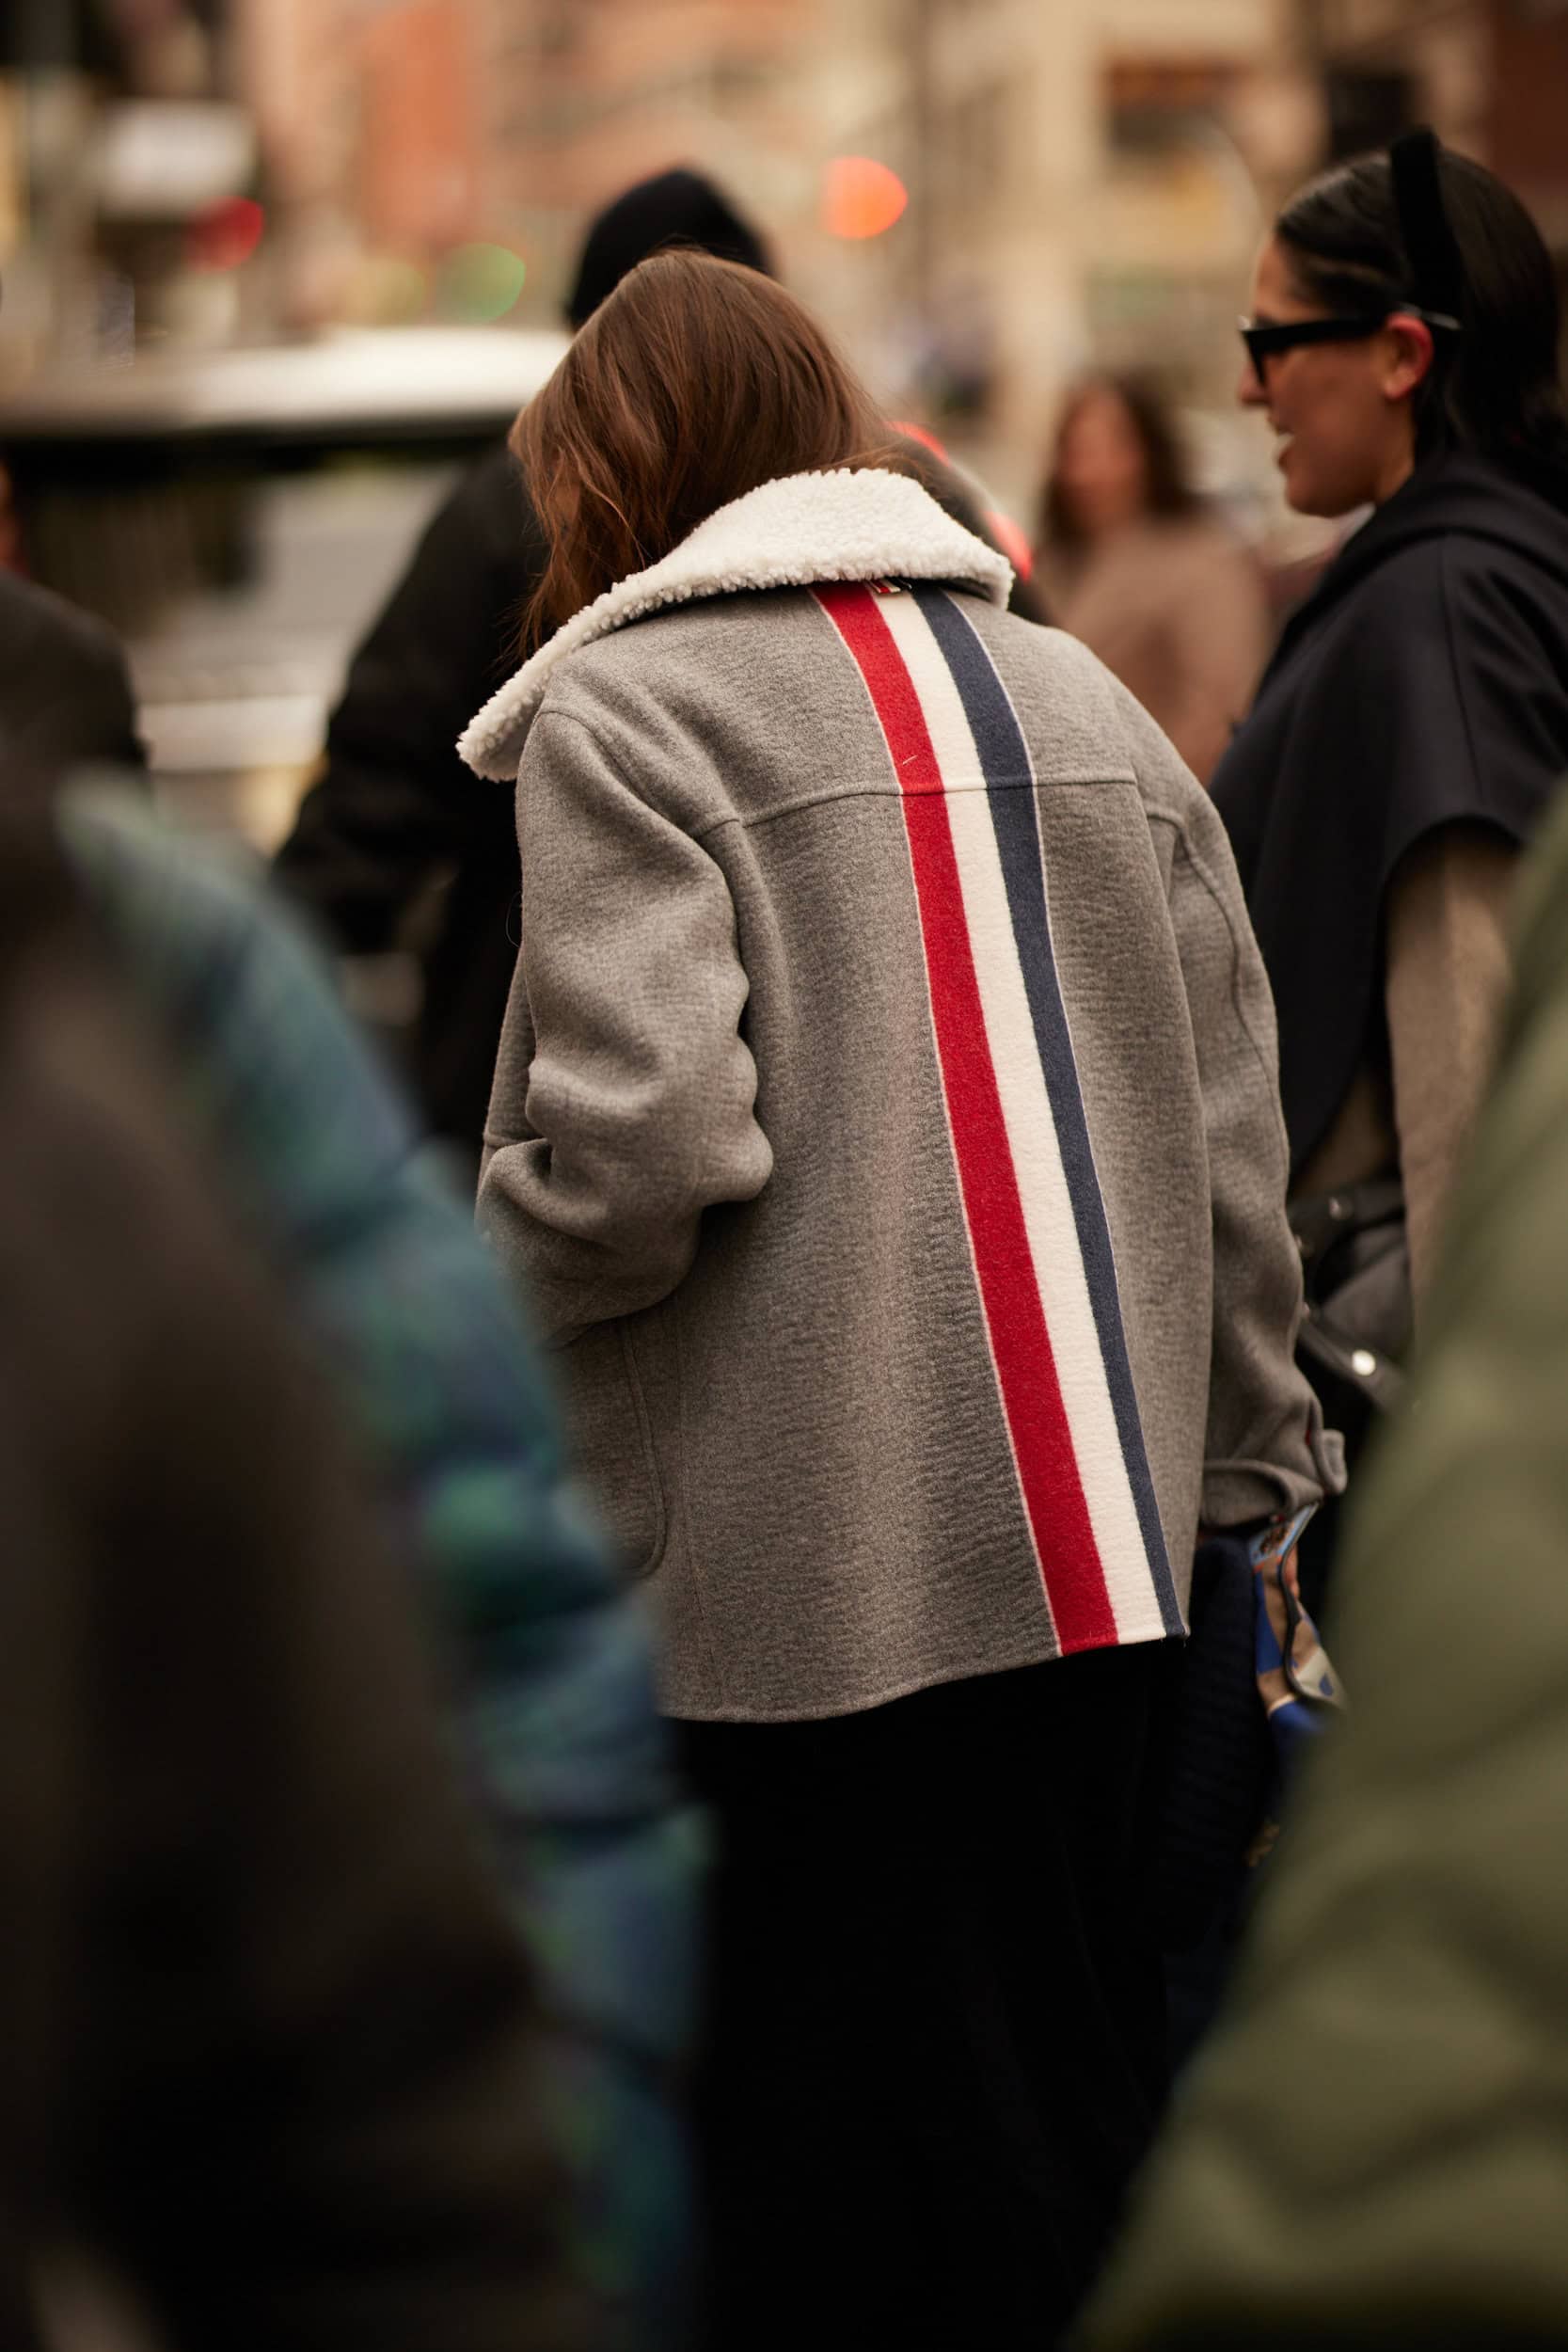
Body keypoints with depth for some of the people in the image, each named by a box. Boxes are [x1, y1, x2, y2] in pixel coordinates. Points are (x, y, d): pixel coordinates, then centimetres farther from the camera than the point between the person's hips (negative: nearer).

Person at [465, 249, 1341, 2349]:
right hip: (1109, 1549, 6)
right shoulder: (1087, 697, 15)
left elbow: (640, 1138, -18)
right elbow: (1234, 1138, 13)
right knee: (1082, 2136, 15)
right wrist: (1251, 1461, 20)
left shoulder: (624, 710, -5)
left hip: (806, 1574, -6)